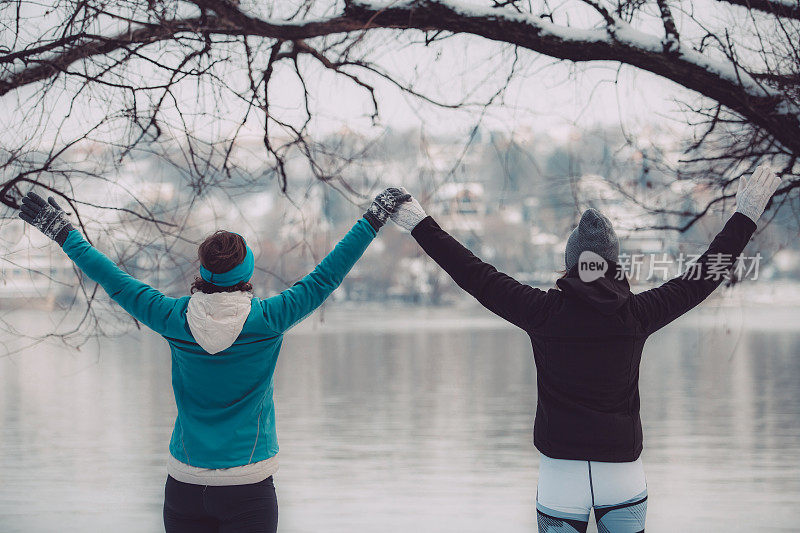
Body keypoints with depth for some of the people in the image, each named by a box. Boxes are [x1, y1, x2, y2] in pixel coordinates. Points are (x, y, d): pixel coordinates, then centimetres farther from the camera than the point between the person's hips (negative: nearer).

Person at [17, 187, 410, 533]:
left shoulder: (175, 319, -6)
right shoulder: (267, 320, -10)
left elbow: (113, 281, 4)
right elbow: (326, 277, -4)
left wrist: (63, 233, 16)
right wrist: (373, 220, 5)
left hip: (184, 484, 2)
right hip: (248, 488, -2)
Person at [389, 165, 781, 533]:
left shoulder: (543, 311, -6)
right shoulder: (636, 314, -4)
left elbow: (475, 276, 0)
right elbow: (702, 277, 6)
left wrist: (420, 225, 10)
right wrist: (745, 217, 17)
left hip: (559, 474, -1)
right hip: (623, 477, 1)